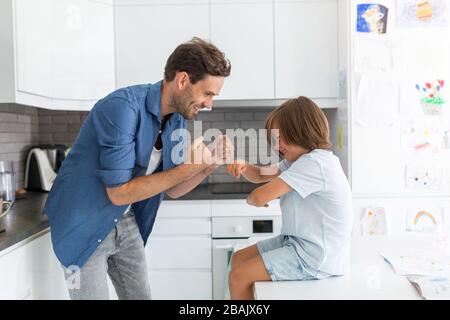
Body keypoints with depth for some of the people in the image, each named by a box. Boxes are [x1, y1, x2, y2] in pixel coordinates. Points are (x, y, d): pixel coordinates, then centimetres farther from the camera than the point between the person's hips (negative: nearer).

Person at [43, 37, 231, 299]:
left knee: (141, 295, 14)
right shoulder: (122, 108, -27)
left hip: (126, 223, 7)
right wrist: (187, 168, -27)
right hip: (85, 226, -7)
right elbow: (119, 192, -26)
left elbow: (170, 189, 3)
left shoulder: (177, 119, -2)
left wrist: (208, 167, -14)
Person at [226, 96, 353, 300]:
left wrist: (251, 199, -1)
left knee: (238, 277, -9)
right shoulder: (301, 159, 9)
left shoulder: (314, 163, -23)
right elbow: (261, 175, 16)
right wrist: (243, 166, -7)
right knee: (239, 259, 15)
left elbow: (260, 197, -26)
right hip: (299, 242, 10)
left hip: (316, 258, -10)